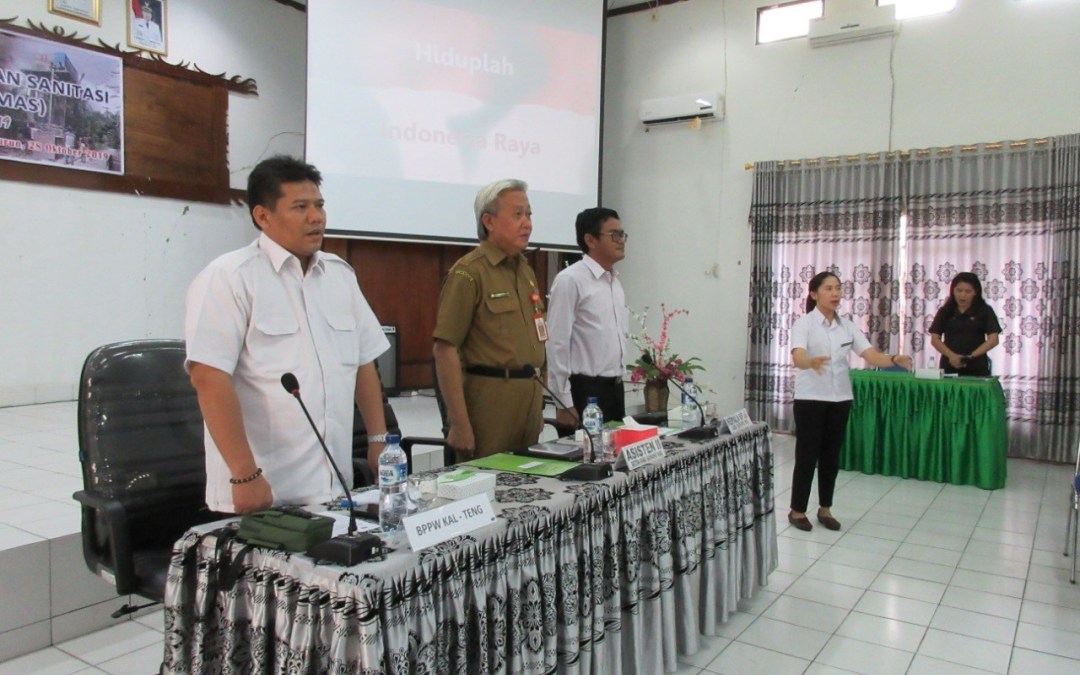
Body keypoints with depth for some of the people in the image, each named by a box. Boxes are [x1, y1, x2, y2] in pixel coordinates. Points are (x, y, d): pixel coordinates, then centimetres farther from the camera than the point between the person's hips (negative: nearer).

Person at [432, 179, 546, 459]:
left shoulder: (526, 270, 14)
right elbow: (445, 349, -16)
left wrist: (537, 403, 18)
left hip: (529, 397, 8)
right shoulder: (469, 272, -11)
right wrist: (460, 425, -19)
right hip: (488, 401, -7)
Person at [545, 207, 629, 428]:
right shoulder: (570, 280, -13)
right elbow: (557, 344, -15)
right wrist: (563, 403, -16)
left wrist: (618, 384, 17)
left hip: (615, 388, 8)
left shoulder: (616, 281, 13)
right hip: (584, 391, -8)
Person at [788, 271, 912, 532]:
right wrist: (812, 362, -51)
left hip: (840, 398, 5)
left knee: (831, 456, 11)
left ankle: (825, 509, 25)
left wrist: (894, 359, -26)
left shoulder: (847, 325, 6)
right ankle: (797, 511, 13)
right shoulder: (804, 323, -11)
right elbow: (798, 358, -28)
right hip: (810, 398, -5)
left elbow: (870, 355, -6)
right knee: (807, 455, 0)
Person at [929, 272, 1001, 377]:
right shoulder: (945, 312, 8)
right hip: (949, 366, 1)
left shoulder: (985, 311, 4)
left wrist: (971, 356, -16)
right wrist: (951, 355, -15)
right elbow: (935, 338, 3)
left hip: (977, 368, -1)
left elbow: (993, 339, -3)